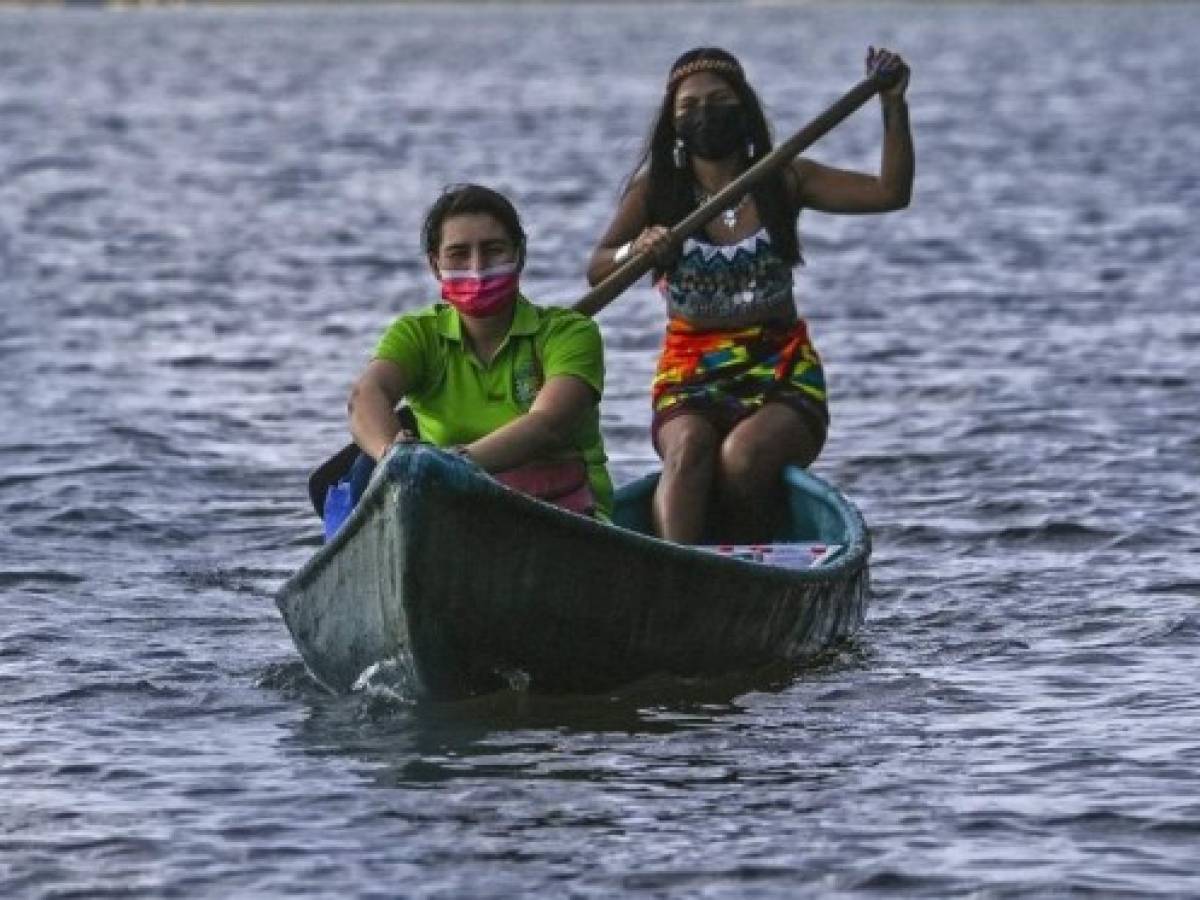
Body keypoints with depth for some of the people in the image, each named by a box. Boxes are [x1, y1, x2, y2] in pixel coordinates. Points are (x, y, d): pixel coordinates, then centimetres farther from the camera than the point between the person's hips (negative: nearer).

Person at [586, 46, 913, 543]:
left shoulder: (781, 180, 7)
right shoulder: (657, 189, 8)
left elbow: (890, 193, 0)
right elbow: (596, 270, 1)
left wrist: (893, 106, -11)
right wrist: (635, 252, -21)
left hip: (781, 371, 0)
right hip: (690, 374, 0)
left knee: (743, 456, -33)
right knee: (688, 447, -34)